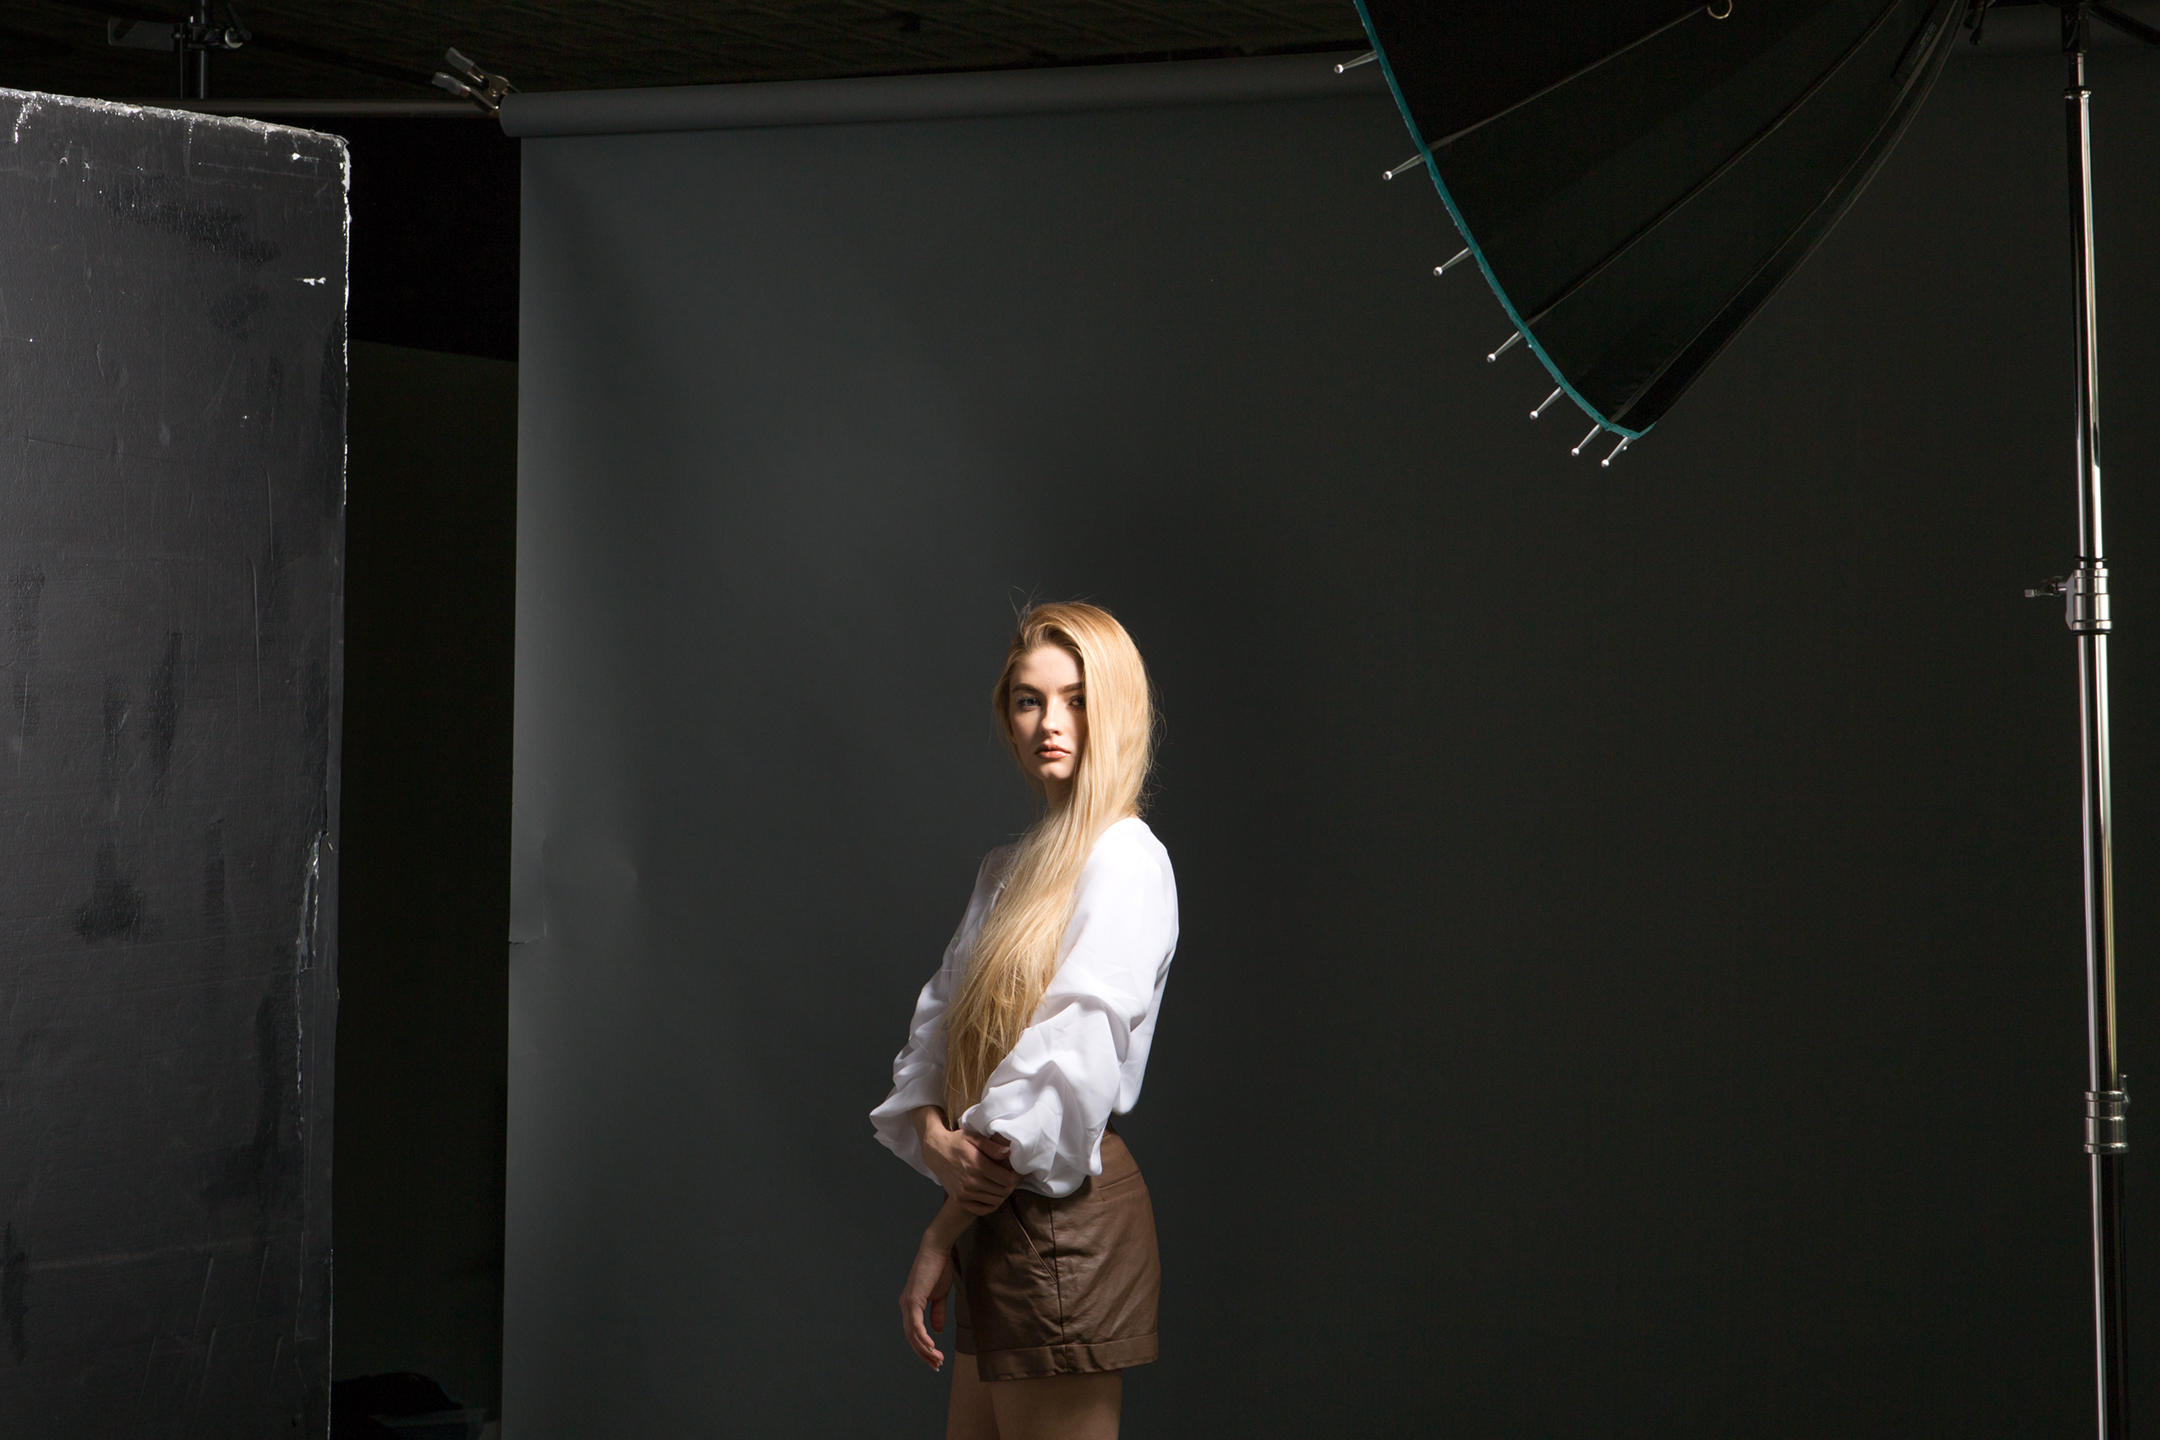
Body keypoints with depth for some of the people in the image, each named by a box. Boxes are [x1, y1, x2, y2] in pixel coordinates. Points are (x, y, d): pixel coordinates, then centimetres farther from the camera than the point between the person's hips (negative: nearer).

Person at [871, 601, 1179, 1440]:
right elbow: (939, 1023, 13)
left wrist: (942, 1234, -13)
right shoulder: (1008, 869, 16)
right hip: (998, 1214, 8)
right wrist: (934, 1136, -10)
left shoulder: (1125, 862, -12)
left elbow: (1068, 1070, -19)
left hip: (1063, 1216, -8)